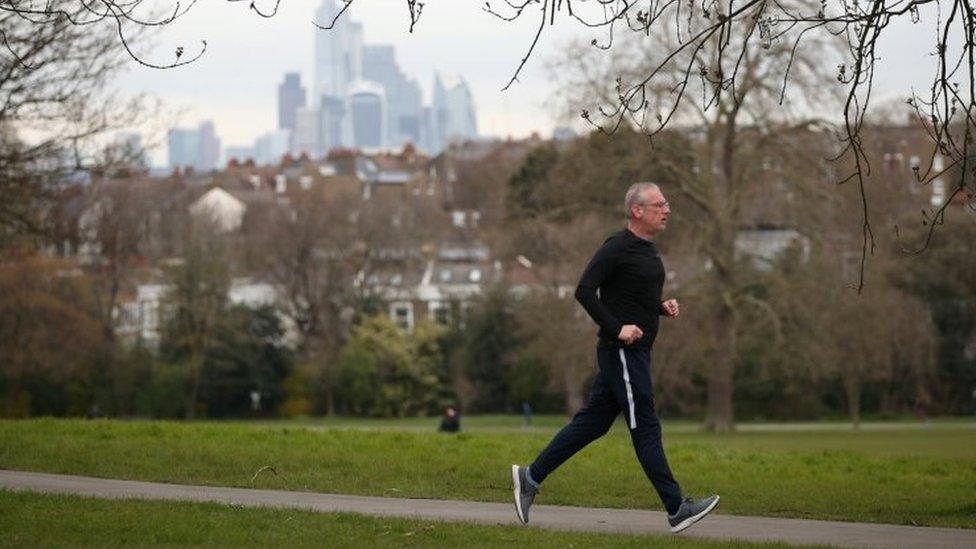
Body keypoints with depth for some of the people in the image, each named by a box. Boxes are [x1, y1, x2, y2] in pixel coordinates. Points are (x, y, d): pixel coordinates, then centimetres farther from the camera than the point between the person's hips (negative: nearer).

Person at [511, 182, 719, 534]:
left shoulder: (647, 249, 16)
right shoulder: (617, 248, -14)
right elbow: (584, 291, -19)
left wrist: (663, 306, 9)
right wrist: (617, 328, -22)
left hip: (635, 351, 10)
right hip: (622, 350, -10)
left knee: (592, 422, 11)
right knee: (645, 428, -7)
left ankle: (531, 477, 17)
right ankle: (677, 510, -6)